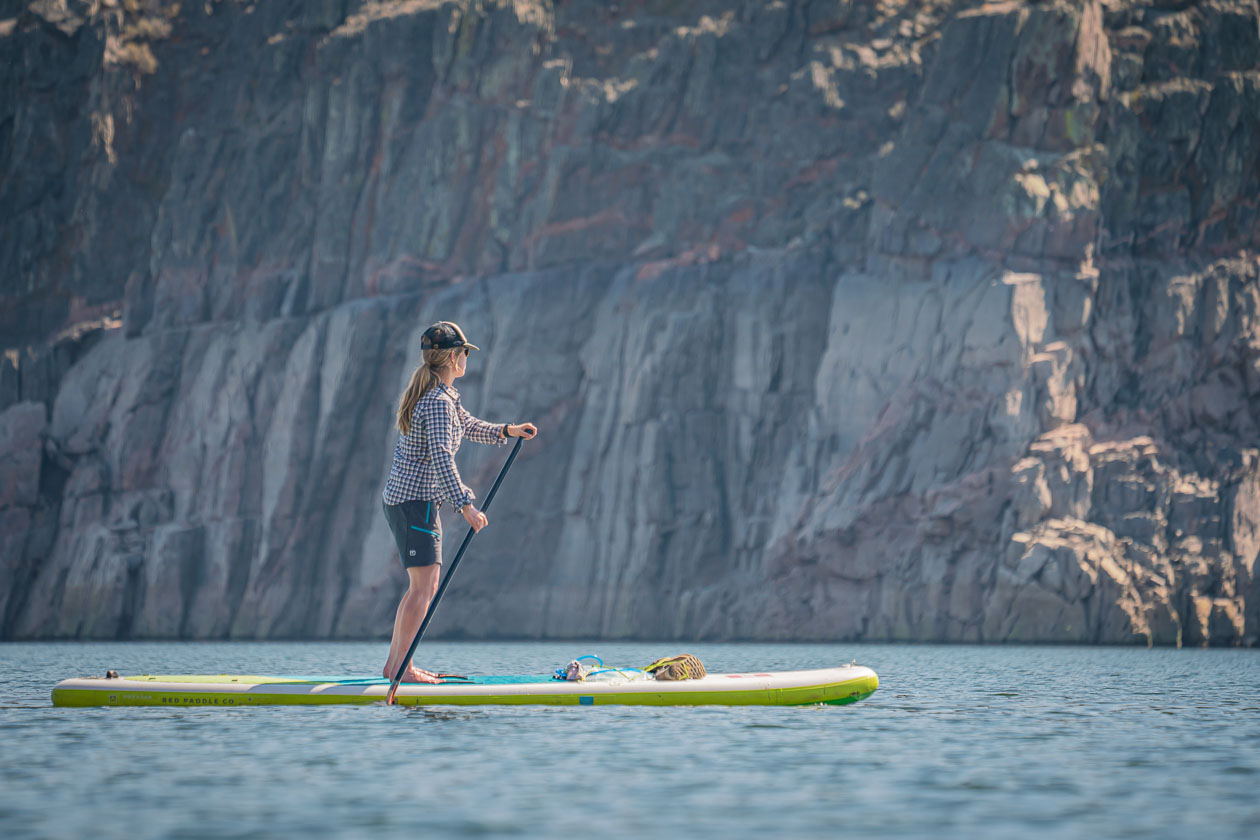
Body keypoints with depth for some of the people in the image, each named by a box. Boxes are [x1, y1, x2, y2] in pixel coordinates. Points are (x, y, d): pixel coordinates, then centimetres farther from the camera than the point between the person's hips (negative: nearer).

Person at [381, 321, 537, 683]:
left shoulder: (439, 394, 14)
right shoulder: (438, 402, -18)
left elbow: (468, 426, 29)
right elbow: (441, 459, -27)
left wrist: (507, 430, 18)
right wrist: (466, 506, -29)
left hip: (400, 497, 10)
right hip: (416, 501, -10)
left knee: (421, 585, 14)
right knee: (424, 586, -10)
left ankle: (394, 662, 17)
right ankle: (402, 667, -11)